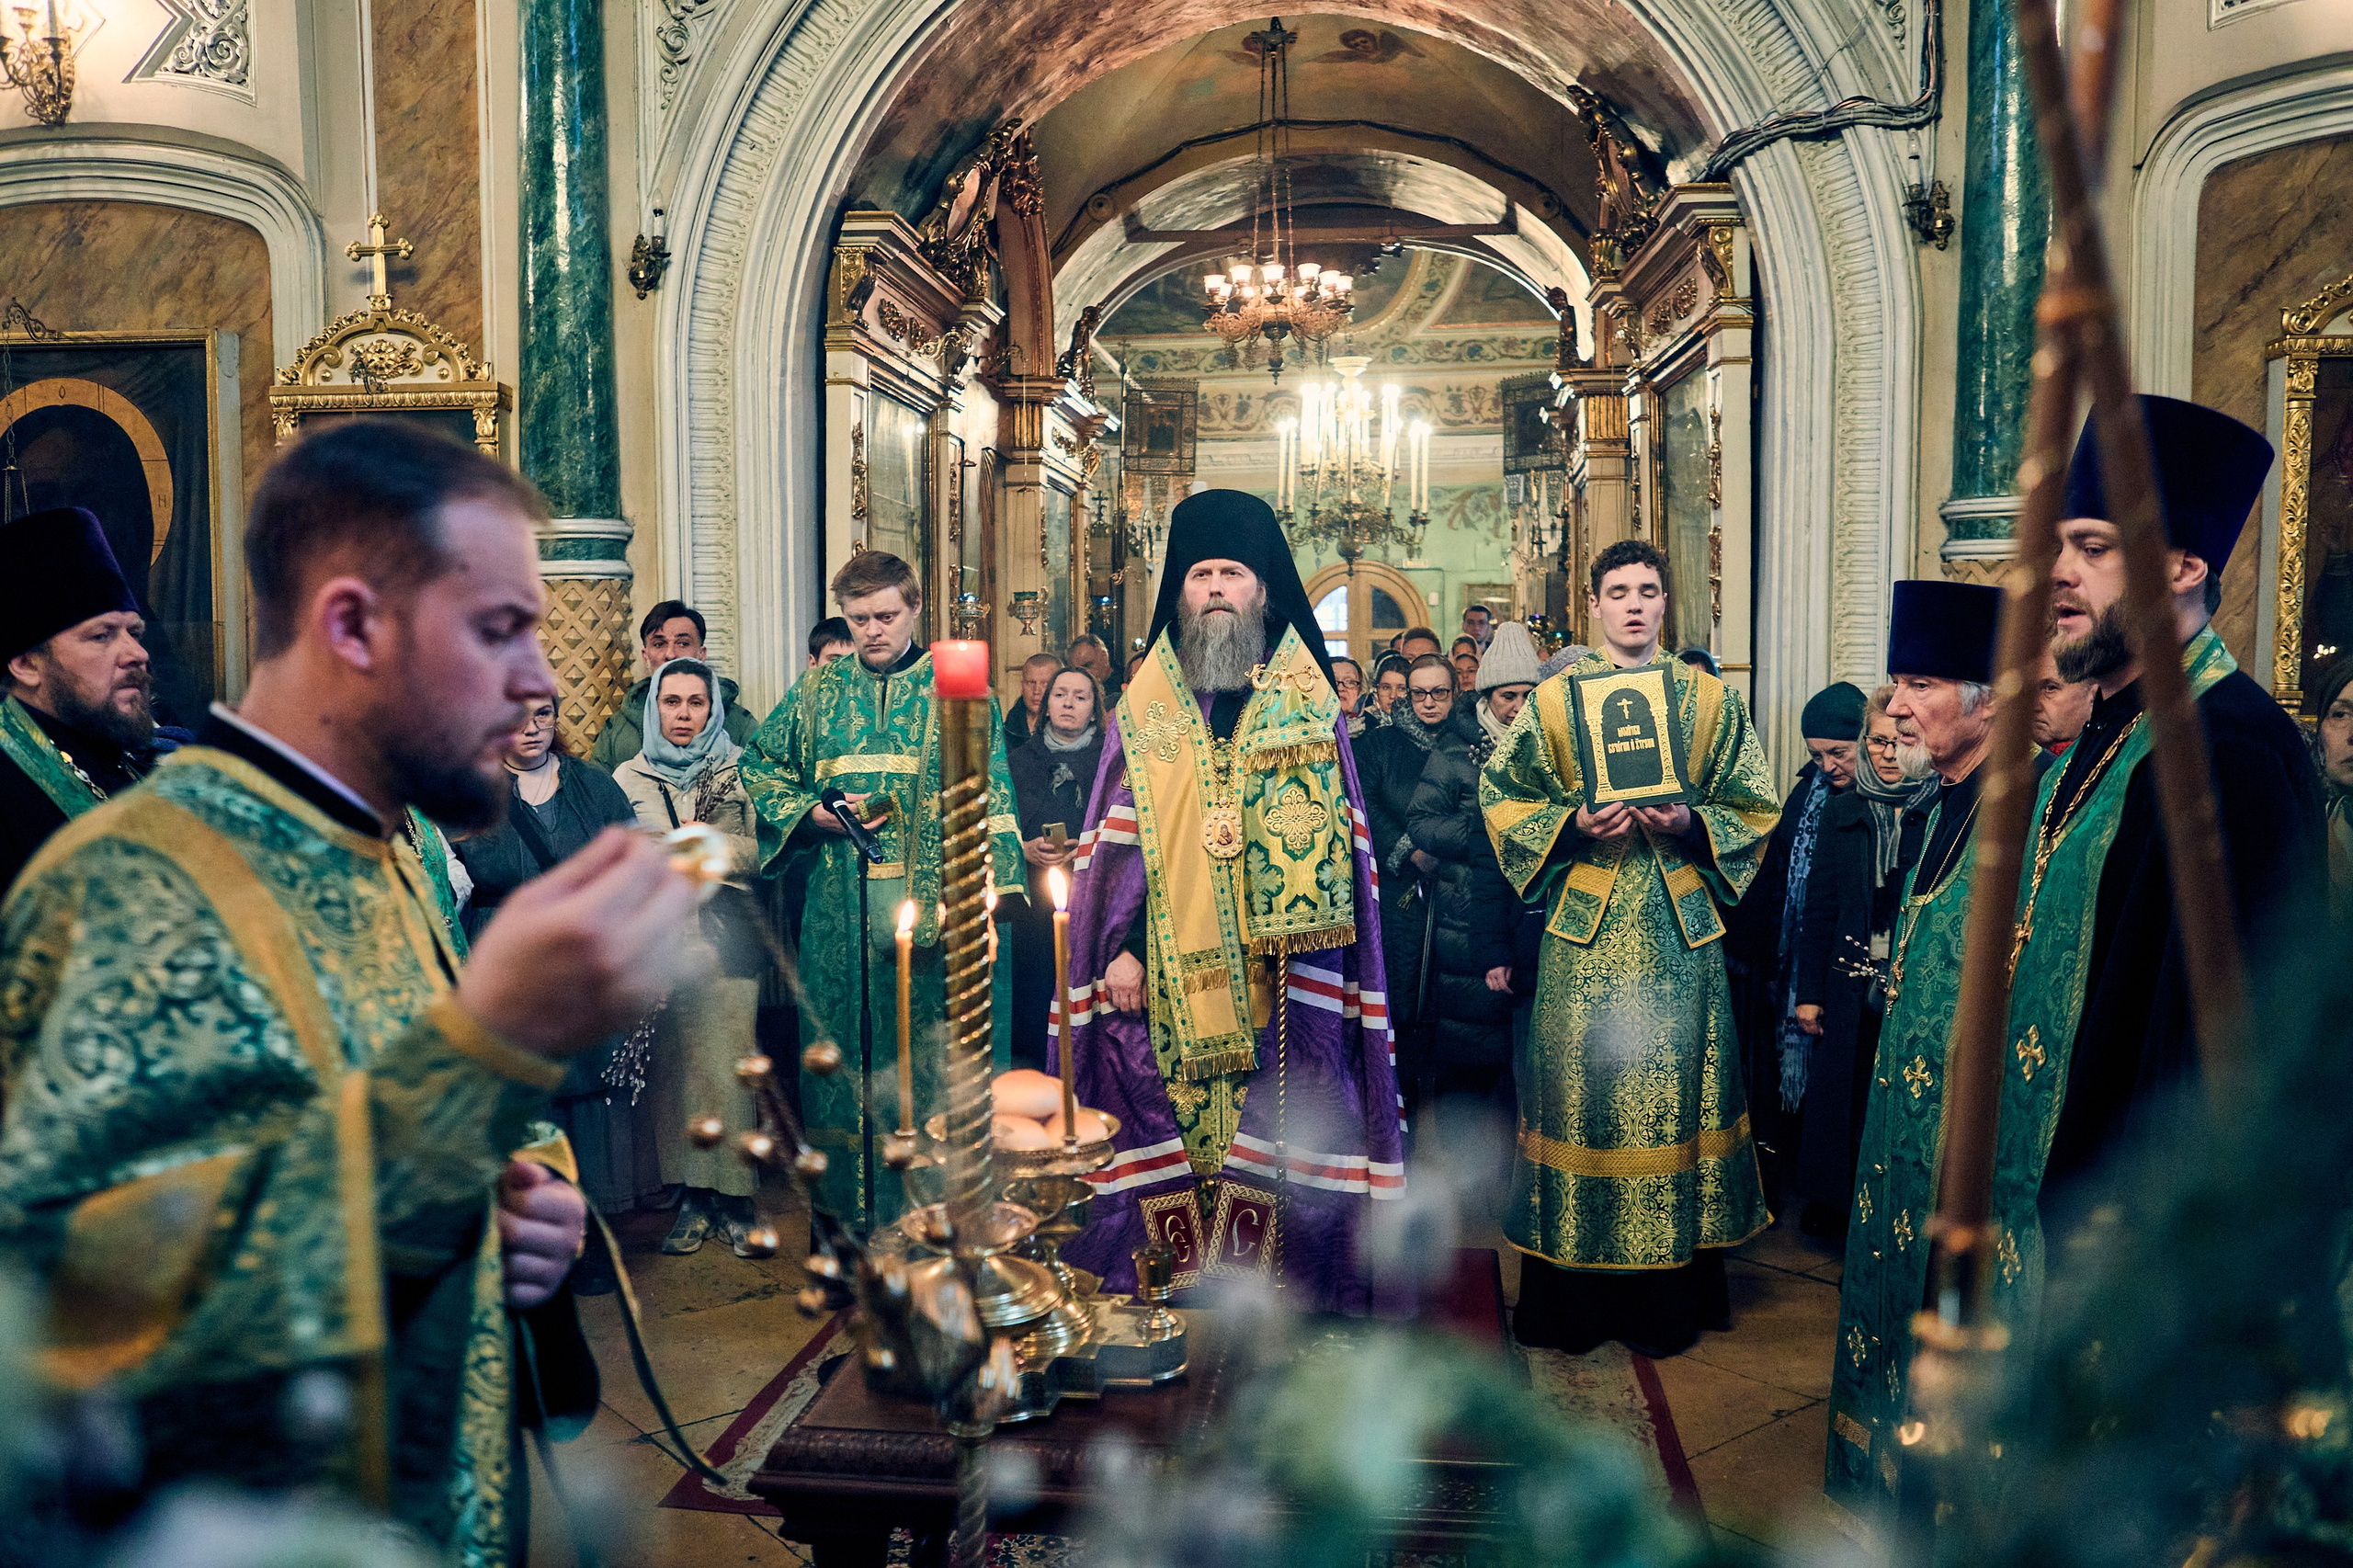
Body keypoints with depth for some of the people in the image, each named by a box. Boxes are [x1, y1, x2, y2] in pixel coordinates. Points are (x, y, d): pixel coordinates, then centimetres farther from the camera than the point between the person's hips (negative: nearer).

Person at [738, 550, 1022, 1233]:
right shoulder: (819, 690, 10)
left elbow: (991, 803, -1)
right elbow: (758, 767, 19)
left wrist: (983, 902, -10)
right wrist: (815, 814, 0)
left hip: (929, 899, -2)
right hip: (839, 908, 3)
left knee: (927, 1045, 0)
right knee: (843, 1043, 7)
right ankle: (846, 1209, 18)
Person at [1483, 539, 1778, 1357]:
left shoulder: (1712, 700, 7)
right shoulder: (1555, 698, 5)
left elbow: (1755, 809, 8)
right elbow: (1501, 797, 5)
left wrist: (1689, 823, -11)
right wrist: (1575, 824, -11)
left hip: (1680, 930, 1)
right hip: (1584, 929, -1)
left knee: (1675, 1091, 3)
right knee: (1580, 1088, 0)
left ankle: (1667, 1301, 17)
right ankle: (1571, 1299, 12)